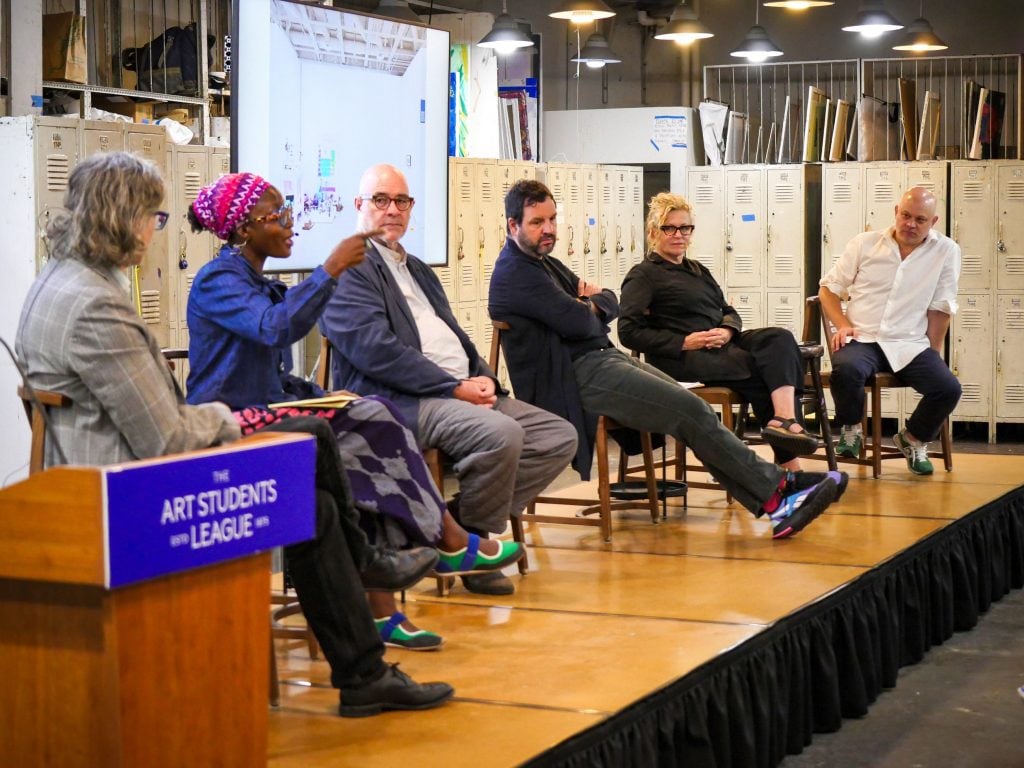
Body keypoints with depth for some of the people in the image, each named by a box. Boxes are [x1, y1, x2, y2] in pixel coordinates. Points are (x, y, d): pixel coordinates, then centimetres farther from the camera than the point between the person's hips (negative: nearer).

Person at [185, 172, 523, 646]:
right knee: (371, 421, -21)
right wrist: (331, 270, -25)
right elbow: (276, 328, -29)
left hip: (265, 415, 9)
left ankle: (380, 611, -21)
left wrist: (319, 397, 6)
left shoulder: (259, 283, 21)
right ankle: (449, 544, -10)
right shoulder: (217, 280, -8)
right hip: (232, 427, -9)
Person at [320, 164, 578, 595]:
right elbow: (375, 350, -16)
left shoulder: (418, 270, 27)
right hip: (402, 400, -9)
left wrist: (482, 377, 2)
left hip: (465, 391, 9)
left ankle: (461, 525, -1)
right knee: (501, 433, -32)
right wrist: (455, 388, -17)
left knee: (559, 437, -3)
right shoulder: (350, 270, -3)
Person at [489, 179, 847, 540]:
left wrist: (592, 303, -5)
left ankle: (772, 502, -13)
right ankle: (777, 488, -10)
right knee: (691, 411, -17)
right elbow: (579, 323, -19)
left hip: (603, 357, 10)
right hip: (579, 375, -10)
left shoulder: (544, 263, 21)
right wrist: (592, 308, 5)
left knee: (693, 413, -6)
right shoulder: (516, 273, -12)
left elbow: (610, 304, 19)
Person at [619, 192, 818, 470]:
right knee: (762, 367, -26)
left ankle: (784, 420, -38)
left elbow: (730, 312, 23)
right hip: (681, 360, -7)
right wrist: (684, 342, -16)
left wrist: (727, 331, -4)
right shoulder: (642, 275, 4)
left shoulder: (698, 270, 27)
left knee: (780, 339, -22)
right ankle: (788, 461, -30)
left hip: (720, 346, 7)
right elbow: (629, 332, -8)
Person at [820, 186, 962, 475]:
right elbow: (829, 288, 11)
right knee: (846, 369, -35)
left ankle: (913, 438, 11)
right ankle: (851, 431, -2)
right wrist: (842, 325, -6)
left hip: (911, 345, 1)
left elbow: (940, 308, 4)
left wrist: (933, 356, 1)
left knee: (949, 388, -22)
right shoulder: (864, 244, 6)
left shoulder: (946, 251, 4)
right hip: (861, 339, -1)